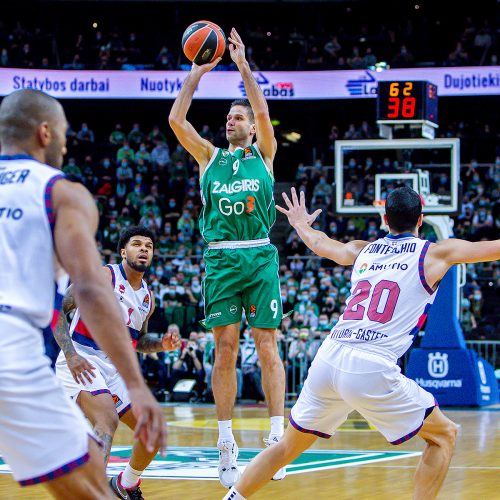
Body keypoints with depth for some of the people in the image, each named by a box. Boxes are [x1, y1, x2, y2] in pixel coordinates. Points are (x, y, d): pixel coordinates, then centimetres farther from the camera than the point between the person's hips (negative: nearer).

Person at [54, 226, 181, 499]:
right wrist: (71, 354, -23)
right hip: (80, 364, -8)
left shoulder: (148, 298, 14)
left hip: (114, 369, 8)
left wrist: (161, 344, 5)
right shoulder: (103, 276, -9)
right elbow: (57, 308, -13)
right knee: (108, 421, -31)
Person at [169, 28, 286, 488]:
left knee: (267, 347, -2)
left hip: (260, 256, -1)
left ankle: (277, 437, -2)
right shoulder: (209, 156, 15)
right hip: (220, 258, 2)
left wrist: (243, 63, -5)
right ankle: (226, 443, 3)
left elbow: (263, 112, -5)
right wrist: (197, 73, 3)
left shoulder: (263, 154, 11)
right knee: (225, 350, 0)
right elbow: (176, 119, 4)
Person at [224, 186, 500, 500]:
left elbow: (320, 243, 41)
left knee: (288, 447, 22)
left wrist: (300, 224, 63)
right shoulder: (436, 254, 7)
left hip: (328, 359, 5)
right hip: (371, 369, -5)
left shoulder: (363, 250, 21)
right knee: (444, 436, 13)